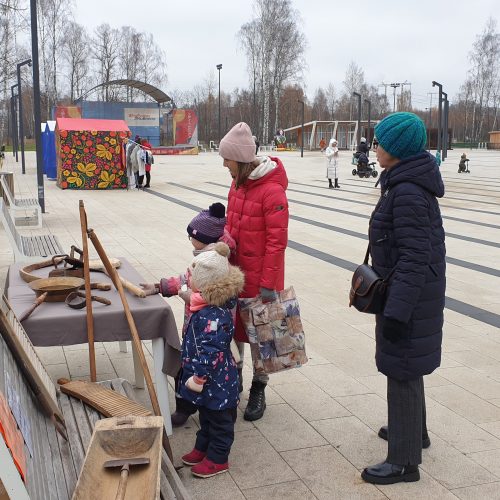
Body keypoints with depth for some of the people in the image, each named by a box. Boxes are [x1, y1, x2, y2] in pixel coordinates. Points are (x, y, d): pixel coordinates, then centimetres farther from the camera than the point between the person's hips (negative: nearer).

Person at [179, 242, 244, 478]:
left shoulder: (213, 316, -33)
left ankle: (217, 459, 30)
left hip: (217, 382, -9)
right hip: (210, 379, 9)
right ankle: (202, 448, 45)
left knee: (219, 420, 13)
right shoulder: (207, 305, -5)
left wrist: (199, 378, -23)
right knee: (206, 415, 27)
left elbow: (210, 352, -31)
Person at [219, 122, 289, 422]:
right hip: (236, 272, 7)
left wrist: (268, 283, -18)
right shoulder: (238, 183, 5)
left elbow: (277, 241, -20)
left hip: (259, 278, -7)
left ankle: (259, 388, 24)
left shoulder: (272, 191, -20)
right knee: (235, 323, 17)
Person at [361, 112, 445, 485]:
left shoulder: (408, 193, -23)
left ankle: (404, 460, 12)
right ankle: (414, 430, 41)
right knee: (403, 366, 23)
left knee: (401, 371, -1)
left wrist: (396, 311, -25)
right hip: (409, 290, 10)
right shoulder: (408, 184, 8)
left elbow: (414, 258, -25)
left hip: (410, 295, -10)